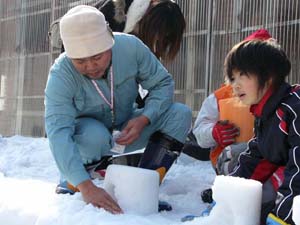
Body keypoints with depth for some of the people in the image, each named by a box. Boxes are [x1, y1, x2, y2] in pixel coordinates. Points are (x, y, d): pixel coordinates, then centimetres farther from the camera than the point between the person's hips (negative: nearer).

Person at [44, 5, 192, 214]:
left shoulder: (130, 46, -24)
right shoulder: (60, 75, -32)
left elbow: (163, 83, -11)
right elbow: (58, 133, -41)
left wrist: (143, 120, -29)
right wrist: (86, 186, -53)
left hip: (126, 129, 4)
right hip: (85, 132, -3)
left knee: (180, 114, -17)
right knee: (95, 135, -39)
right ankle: (71, 184, -9)